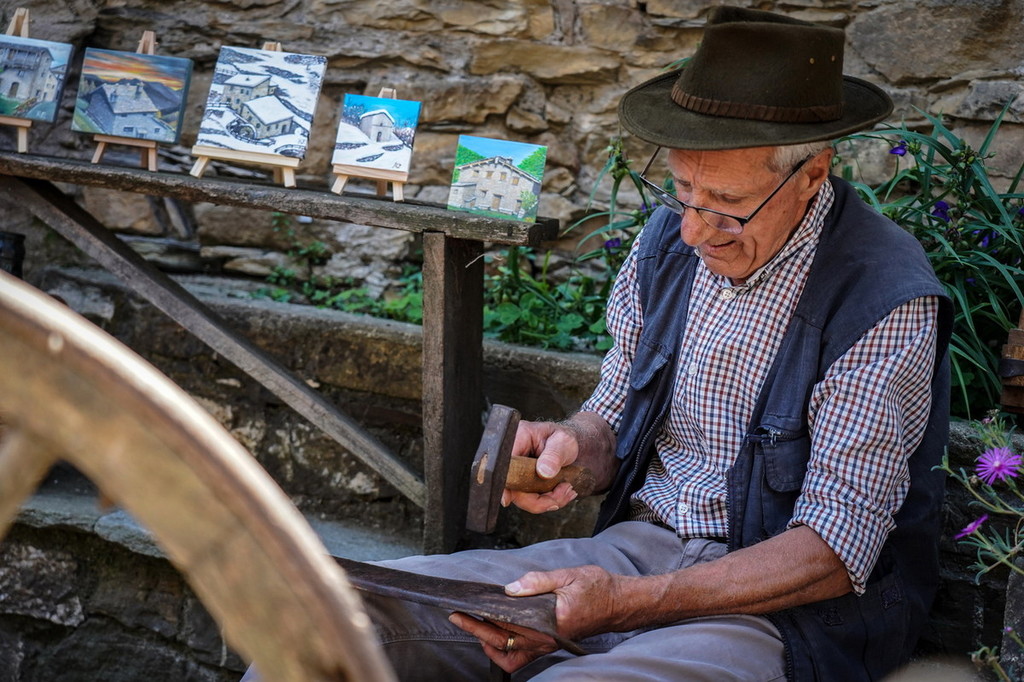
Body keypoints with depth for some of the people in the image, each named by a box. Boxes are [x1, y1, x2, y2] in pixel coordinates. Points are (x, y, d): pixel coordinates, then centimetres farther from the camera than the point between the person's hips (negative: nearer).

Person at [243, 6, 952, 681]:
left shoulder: (887, 303, -17)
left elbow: (833, 554, -18)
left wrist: (622, 604, -27)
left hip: (789, 607, -5)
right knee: (359, 609, -13)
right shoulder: (667, 241, 4)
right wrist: (571, 445, -10)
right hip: (635, 544, 6)